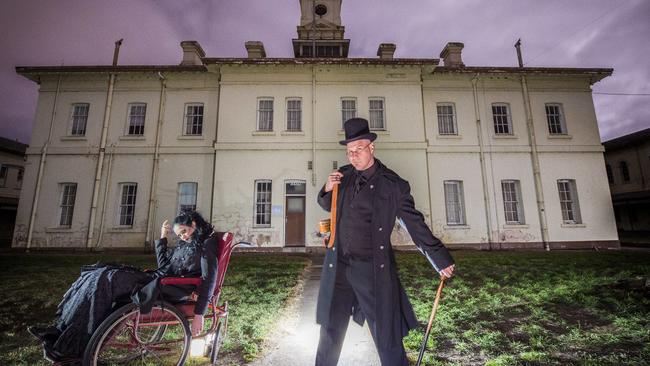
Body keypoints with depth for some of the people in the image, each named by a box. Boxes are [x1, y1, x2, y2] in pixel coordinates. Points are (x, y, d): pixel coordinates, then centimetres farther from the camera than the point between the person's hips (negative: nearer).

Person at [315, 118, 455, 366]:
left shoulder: (393, 185, -7)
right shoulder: (343, 176, 5)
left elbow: (415, 224, 0)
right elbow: (327, 206, 19)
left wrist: (441, 259, 0)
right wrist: (328, 190, -4)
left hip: (373, 270, -3)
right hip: (338, 266, 4)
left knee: (387, 336, 10)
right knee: (330, 331, 20)